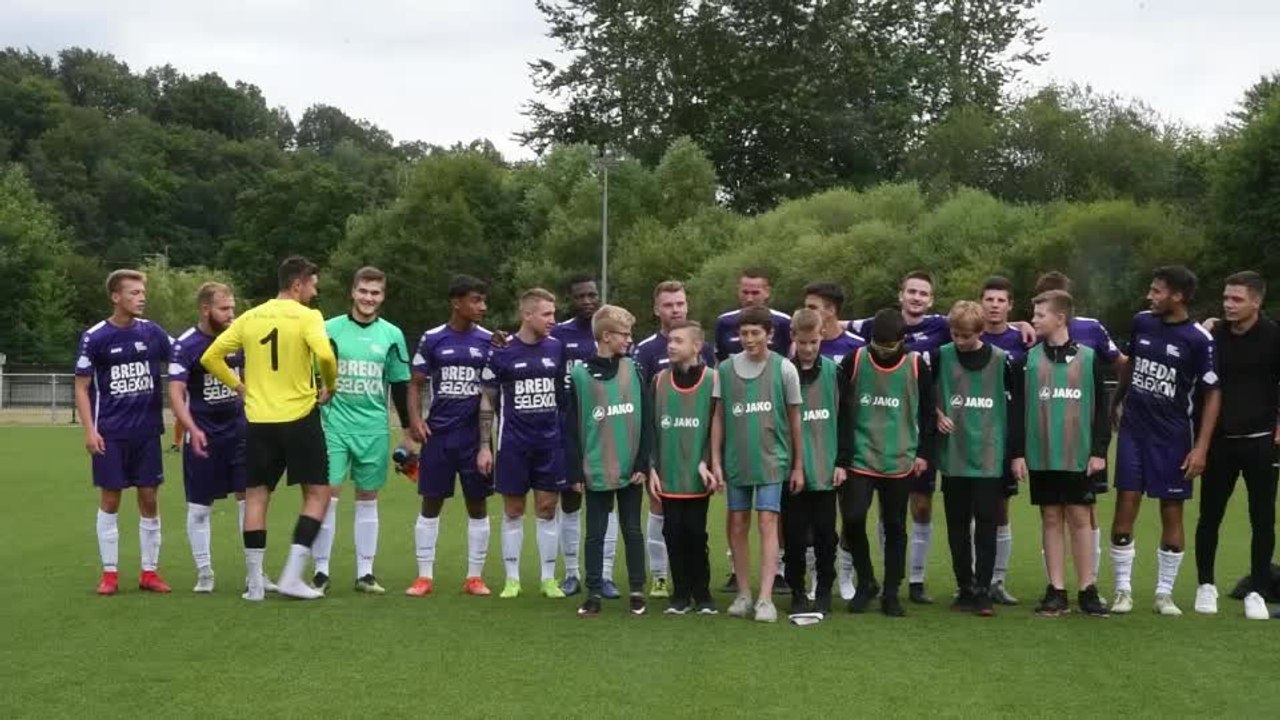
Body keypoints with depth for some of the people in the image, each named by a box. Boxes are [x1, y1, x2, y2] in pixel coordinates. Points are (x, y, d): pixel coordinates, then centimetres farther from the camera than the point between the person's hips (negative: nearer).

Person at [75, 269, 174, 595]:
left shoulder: (152, 332, 2)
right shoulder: (95, 337, -5)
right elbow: (82, 387, -2)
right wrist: (90, 430, -11)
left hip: (147, 431, 3)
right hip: (110, 433, -3)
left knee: (149, 500, 4)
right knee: (110, 500, 3)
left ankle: (149, 572, 13)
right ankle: (110, 573, 12)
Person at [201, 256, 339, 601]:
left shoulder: (250, 317, 8)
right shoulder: (307, 316, -7)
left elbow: (210, 357, 8)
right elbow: (325, 355, -23)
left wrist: (238, 385, 15)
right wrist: (330, 386, -6)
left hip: (259, 421, 4)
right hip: (299, 418, -4)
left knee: (256, 497, 11)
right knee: (317, 493, 7)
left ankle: (255, 583, 11)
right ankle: (292, 576, -1)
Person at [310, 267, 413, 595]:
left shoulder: (392, 335, 5)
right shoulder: (329, 329, 0)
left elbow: (400, 386, 10)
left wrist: (407, 431, 10)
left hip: (374, 429, 2)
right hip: (334, 425, -2)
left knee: (368, 498, 7)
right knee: (328, 493, -6)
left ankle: (365, 572, 14)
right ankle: (321, 571, 3)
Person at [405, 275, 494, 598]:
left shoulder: (488, 341, 3)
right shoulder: (432, 340, 2)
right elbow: (416, 383, 6)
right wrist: (415, 419, -9)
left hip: (475, 435, 1)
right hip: (438, 434, 0)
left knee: (477, 504, 5)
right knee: (431, 503, 4)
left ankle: (475, 576, 14)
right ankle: (424, 576, 12)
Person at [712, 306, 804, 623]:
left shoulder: (784, 368, -3)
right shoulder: (726, 369, 3)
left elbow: (794, 419, 3)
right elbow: (719, 417, 7)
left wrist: (798, 464, 4)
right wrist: (715, 461, 3)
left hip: (772, 459, -3)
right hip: (736, 460, 3)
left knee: (767, 523, -8)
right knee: (737, 527, 7)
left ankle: (765, 598, -9)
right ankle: (743, 593, 18)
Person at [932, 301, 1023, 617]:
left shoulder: (1002, 361, -3)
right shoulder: (941, 356, 1)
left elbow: (1015, 407, 2)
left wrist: (1017, 453, 1)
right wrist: (936, 413, -1)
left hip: (989, 457, -2)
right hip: (952, 456, 2)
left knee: (986, 525, -2)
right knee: (957, 526, 8)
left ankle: (983, 591, 2)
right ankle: (964, 588, 17)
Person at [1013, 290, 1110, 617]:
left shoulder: (1088, 358, 2)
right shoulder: (1028, 359, 5)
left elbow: (1100, 407, 3)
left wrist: (1099, 450, -3)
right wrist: (1017, 453, -1)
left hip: (1078, 456, -1)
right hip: (1041, 456, 1)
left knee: (1080, 519, 3)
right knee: (1051, 520, 5)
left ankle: (1088, 590, 10)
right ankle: (1056, 591, 10)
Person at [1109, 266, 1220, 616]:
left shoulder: (1198, 339, -11)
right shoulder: (1141, 322, 1)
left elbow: (1213, 393, -7)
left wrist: (1201, 447, -12)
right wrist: (1117, 402, 25)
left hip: (1173, 436, -3)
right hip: (1133, 430, 3)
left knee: (1172, 512, 4)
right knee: (1125, 506, -2)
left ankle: (1165, 593, 15)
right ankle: (1123, 590, 7)